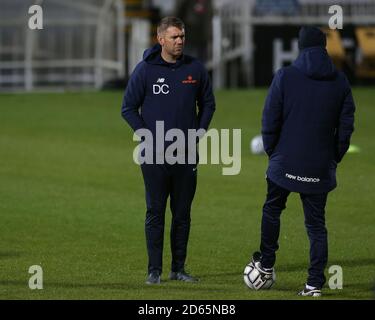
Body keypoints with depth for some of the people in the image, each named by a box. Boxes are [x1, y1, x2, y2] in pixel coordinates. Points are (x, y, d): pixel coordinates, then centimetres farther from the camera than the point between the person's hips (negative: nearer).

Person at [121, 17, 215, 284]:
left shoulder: (195, 69, 3)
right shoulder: (145, 69, -4)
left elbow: (208, 104, 14)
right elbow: (129, 108, 1)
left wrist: (199, 132, 2)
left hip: (187, 155, 3)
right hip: (155, 156, -3)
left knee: (182, 213, 8)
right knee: (156, 213, -1)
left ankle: (179, 268, 15)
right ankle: (155, 270, 3)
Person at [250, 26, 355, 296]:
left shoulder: (285, 77, -8)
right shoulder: (340, 82, 0)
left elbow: (270, 120, -7)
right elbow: (346, 126, 3)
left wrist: (272, 152, 7)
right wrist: (334, 158, 13)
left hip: (286, 163, -2)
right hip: (320, 168, 2)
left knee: (272, 210, 21)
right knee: (316, 223, 6)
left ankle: (267, 263, 30)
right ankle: (316, 282, 1)